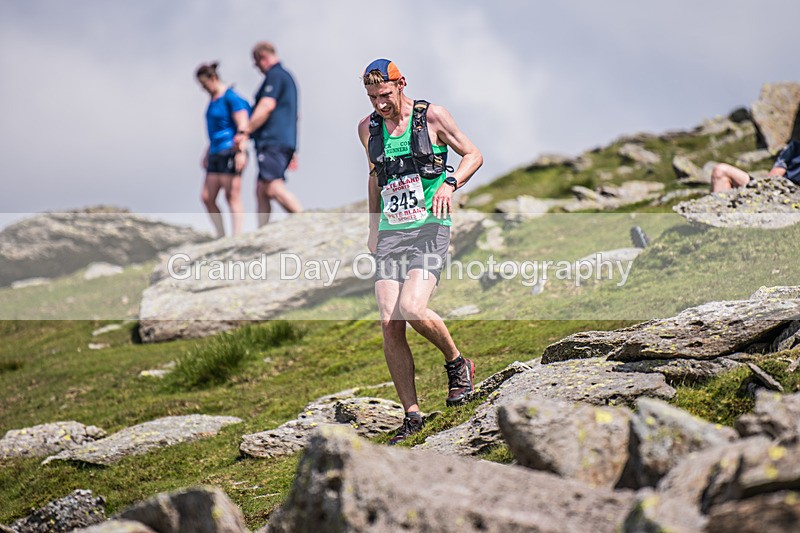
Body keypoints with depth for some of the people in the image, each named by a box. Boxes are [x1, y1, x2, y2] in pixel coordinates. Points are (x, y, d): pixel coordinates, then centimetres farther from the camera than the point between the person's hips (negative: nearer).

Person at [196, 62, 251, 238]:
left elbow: (243, 126, -17)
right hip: (217, 154, 9)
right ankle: (221, 236, 8)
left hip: (230, 151, -9)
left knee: (232, 196, -9)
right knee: (207, 197, 5)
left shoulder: (230, 97, -10)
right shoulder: (213, 100, 17)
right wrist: (208, 154, 26)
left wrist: (241, 152, -24)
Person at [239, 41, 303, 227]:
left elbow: (267, 106, -19)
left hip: (273, 142, -10)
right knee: (261, 191, 6)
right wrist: (291, 152, 32)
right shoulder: (286, 76, 26)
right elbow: (293, 115, 31)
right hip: (286, 142, 10)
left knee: (273, 187, -19)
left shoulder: (275, 75, -6)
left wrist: (246, 132, -17)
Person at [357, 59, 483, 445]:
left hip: (429, 228, -4)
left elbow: (473, 155, 5)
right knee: (390, 324, -7)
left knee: (412, 309, -24)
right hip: (390, 234, 4)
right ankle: (411, 416, 1)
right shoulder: (368, 128, 11)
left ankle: (457, 363, 5)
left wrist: (450, 184, -13)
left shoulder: (432, 117, -2)